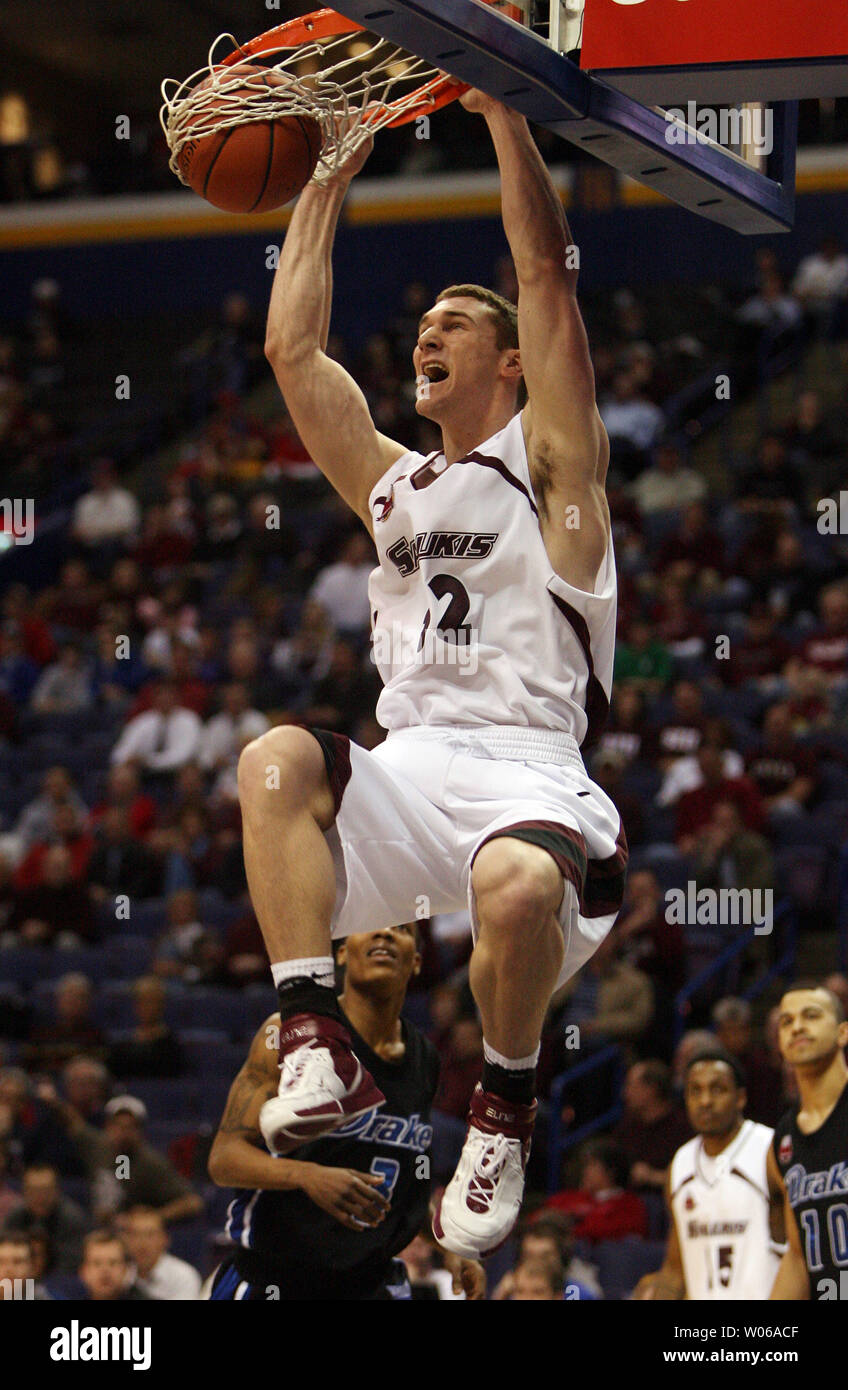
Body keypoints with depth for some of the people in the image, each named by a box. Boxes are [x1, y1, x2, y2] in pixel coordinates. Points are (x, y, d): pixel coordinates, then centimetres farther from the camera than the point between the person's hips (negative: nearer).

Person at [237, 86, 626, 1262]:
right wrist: (327, 183, 28)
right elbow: (292, 348, 24)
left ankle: (507, 1108, -9)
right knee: (278, 761, -28)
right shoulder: (392, 483, 25)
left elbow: (547, 274, 1)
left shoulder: (549, 459, 10)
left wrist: (502, 106, 0)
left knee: (519, 889, -39)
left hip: (527, 765, -5)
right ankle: (318, 1049, -33)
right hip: (406, 768, 5)